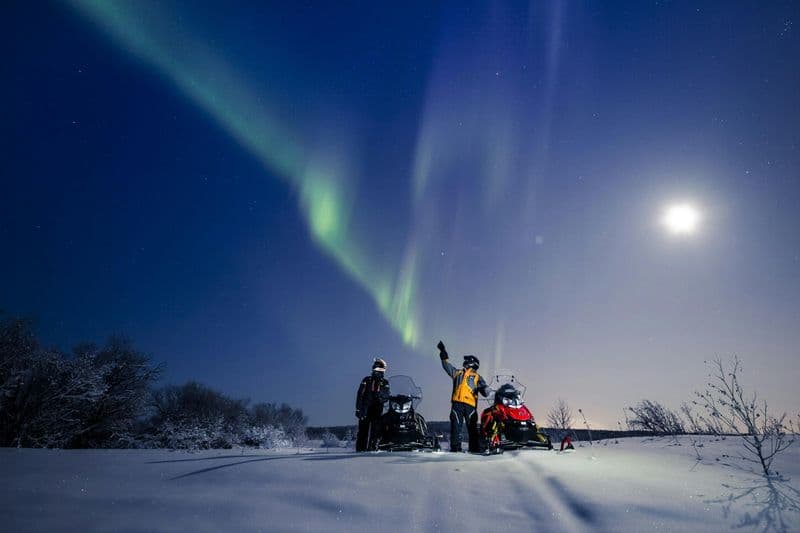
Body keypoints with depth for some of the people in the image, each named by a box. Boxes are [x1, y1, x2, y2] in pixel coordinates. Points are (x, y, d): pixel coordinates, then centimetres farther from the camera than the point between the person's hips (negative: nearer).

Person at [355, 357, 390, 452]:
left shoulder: (385, 383, 13)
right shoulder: (366, 380, 7)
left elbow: (386, 396, 5)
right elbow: (360, 395, 3)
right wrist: (358, 409, -5)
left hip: (377, 409, 2)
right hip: (365, 409, -2)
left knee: (375, 430, -2)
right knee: (363, 430, -4)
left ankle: (372, 448, 2)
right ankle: (360, 449, 0)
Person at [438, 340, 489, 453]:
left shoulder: (477, 377, 16)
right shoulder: (457, 372, 24)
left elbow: (485, 392, 6)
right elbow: (446, 364, 25)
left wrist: (484, 389, -18)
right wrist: (443, 352, 19)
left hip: (470, 404, -2)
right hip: (457, 403, 2)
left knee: (472, 427, -1)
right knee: (455, 426, -3)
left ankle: (475, 448, 3)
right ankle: (455, 447, 0)